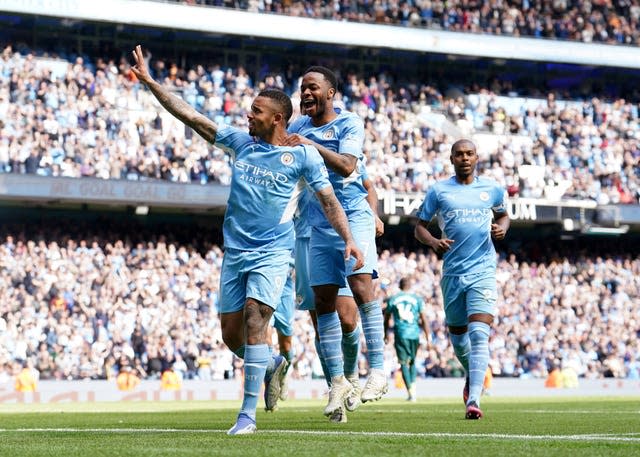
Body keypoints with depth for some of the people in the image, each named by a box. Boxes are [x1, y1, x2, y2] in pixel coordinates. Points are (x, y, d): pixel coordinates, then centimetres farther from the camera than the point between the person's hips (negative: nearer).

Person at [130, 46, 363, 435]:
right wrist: (149, 81, 3)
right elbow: (191, 116, 7)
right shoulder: (241, 141, 7)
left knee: (254, 322, -19)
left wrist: (348, 239, -17)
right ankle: (270, 366, 37)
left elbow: (328, 199, -4)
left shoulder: (304, 155, -3)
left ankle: (248, 414, -16)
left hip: (273, 253, -5)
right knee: (232, 335, 5)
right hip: (235, 253, 5)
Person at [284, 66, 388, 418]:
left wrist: (311, 146, -26)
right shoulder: (298, 127, 11)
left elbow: (347, 165, -18)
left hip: (353, 216, -5)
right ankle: (338, 382, 7)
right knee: (323, 301, 1)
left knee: (361, 284, -21)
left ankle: (377, 371, -17)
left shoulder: (349, 123, -3)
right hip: (318, 223, 5)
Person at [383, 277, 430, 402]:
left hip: (400, 335, -1)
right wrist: (428, 337, 7)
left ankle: (411, 393, -6)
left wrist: (386, 335, 25)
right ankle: (413, 388, 5)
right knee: (412, 361, 19)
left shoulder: (392, 299, 5)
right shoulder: (417, 299, 4)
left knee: (404, 363, 2)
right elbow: (424, 320, 3)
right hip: (414, 334, 1)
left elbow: (386, 320, 12)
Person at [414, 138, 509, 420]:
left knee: (479, 335, -16)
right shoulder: (438, 190, 5)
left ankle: (473, 399, -23)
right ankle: (473, 376, 43)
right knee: (457, 335, 13)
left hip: (483, 272, -2)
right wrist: (432, 241, -13)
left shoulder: (492, 189, 8)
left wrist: (502, 228, 2)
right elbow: (420, 226, 8)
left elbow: (503, 215, 25)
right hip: (452, 272, 2)